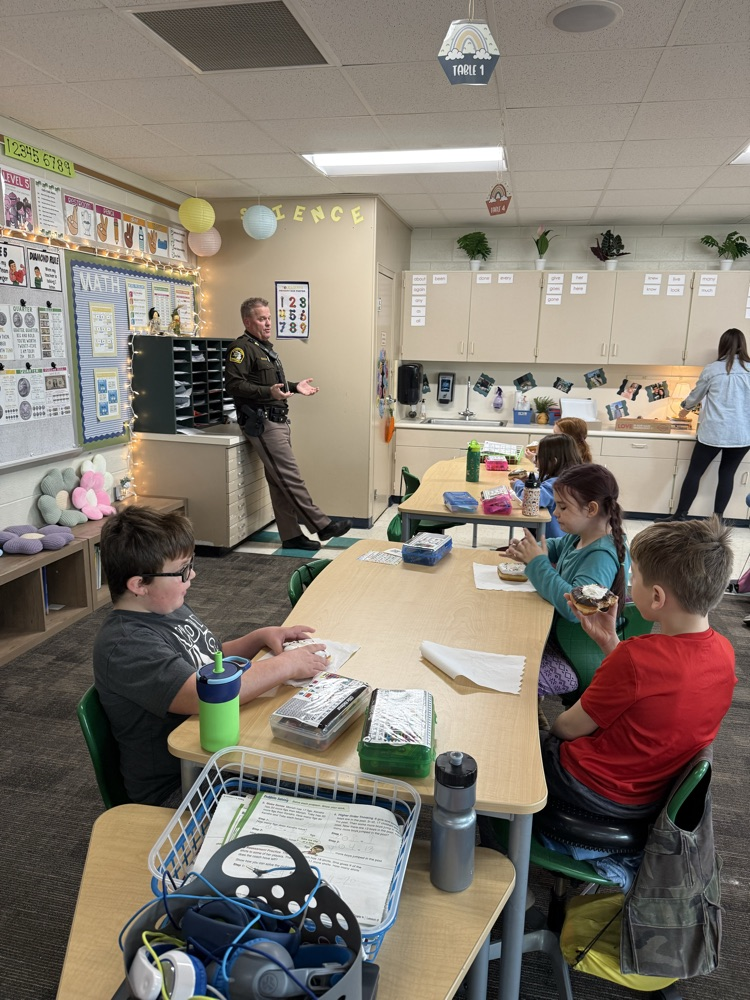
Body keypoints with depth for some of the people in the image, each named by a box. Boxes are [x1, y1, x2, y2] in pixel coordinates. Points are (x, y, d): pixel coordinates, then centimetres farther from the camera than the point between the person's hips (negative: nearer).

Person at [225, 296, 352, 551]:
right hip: (262, 423, -10)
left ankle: (291, 535, 14)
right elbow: (234, 384, -20)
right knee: (290, 477, -8)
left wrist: (294, 387, 16)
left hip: (279, 421, 10)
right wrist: (269, 392, -30)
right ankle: (322, 526, -5)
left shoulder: (265, 347, 22)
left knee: (280, 482, 10)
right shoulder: (241, 348, -9)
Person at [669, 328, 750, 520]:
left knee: (694, 472, 7)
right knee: (727, 473, 13)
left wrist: (685, 409, 33)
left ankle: (680, 516, 10)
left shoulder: (712, 369, -2)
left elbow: (695, 396, 12)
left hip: (713, 432, -2)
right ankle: (718, 518, 15)